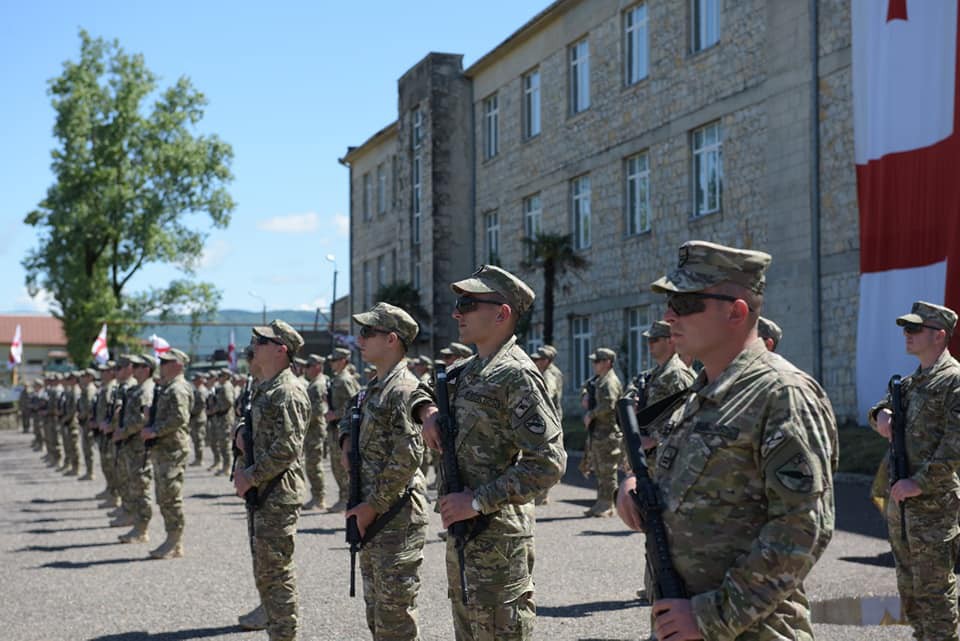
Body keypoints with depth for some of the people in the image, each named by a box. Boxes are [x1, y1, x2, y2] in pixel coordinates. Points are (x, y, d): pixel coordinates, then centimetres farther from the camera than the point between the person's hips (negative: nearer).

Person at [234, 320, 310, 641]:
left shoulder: (287, 392, -16)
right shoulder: (261, 388, 15)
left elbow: (287, 449, -22)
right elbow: (249, 426, 27)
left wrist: (252, 476, -17)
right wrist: (240, 434, 4)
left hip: (278, 493, -10)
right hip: (260, 491, 10)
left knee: (275, 569, -6)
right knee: (265, 567, 19)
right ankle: (270, 609, 32)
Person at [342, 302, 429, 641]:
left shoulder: (404, 388, -16)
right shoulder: (374, 387, 12)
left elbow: (407, 457, -22)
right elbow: (351, 415, 32)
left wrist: (374, 505, -17)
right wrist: (347, 438, 10)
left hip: (397, 518, -10)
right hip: (372, 515, 10)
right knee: (375, 613, 17)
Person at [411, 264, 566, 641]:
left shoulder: (516, 375, -16)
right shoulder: (467, 370, 12)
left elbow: (547, 462, -23)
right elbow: (421, 389, 30)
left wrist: (478, 501, -21)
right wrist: (427, 411, 6)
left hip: (497, 535, -9)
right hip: (461, 532, 9)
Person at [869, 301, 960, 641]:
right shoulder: (912, 381, 15)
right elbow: (884, 407, 27)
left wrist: (920, 483, -21)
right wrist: (881, 414, 3)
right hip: (900, 498, 9)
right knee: (909, 585, 16)